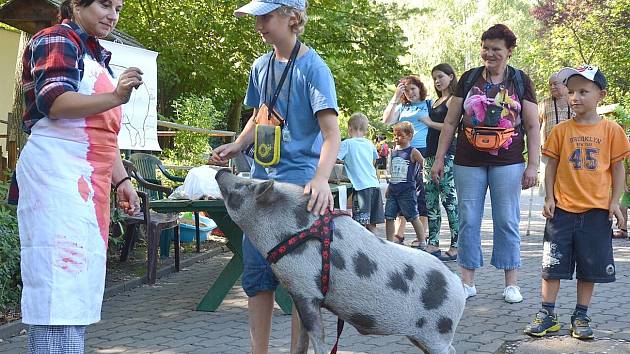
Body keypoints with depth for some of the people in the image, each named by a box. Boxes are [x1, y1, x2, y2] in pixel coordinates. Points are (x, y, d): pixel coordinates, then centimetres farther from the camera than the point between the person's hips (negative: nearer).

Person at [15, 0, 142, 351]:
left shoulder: (96, 56, 25)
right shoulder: (57, 40, -2)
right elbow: (54, 102, -19)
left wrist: (121, 180, 20)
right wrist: (116, 97, -31)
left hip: (91, 177, 9)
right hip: (57, 169, -9)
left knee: (80, 281, 7)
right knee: (61, 281, -15)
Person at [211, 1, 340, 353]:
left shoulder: (313, 67, -11)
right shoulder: (261, 66, 9)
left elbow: (332, 132, -18)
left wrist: (321, 178, -34)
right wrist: (237, 145, 4)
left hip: (298, 183, -7)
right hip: (261, 179, 7)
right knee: (256, 271, 8)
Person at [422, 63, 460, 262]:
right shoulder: (436, 102, 22)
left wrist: (430, 123, -11)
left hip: (446, 155, -9)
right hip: (431, 154, 9)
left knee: (449, 200, -9)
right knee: (430, 202, 8)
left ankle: (456, 247, -7)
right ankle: (433, 243, 13)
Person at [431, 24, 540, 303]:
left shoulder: (521, 81, 5)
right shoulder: (468, 79, 7)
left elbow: (532, 126, 4)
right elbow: (450, 122, 10)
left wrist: (533, 165, -3)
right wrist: (439, 159, 5)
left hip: (508, 163, -1)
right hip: (468, 163, 1)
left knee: (507, 222, 2)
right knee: (468, 221, 3)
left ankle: (511, 283, 11)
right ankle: (467, 282, 10)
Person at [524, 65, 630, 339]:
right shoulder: (561, 131, 2)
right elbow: (551, 166, 6)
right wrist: (549, 198, -1)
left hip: (596, 210, 0)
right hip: (562, 208, 0)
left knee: (590, 267, 7)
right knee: (553, 264, 3)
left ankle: (581, 317, 19)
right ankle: (547, 315, 12)